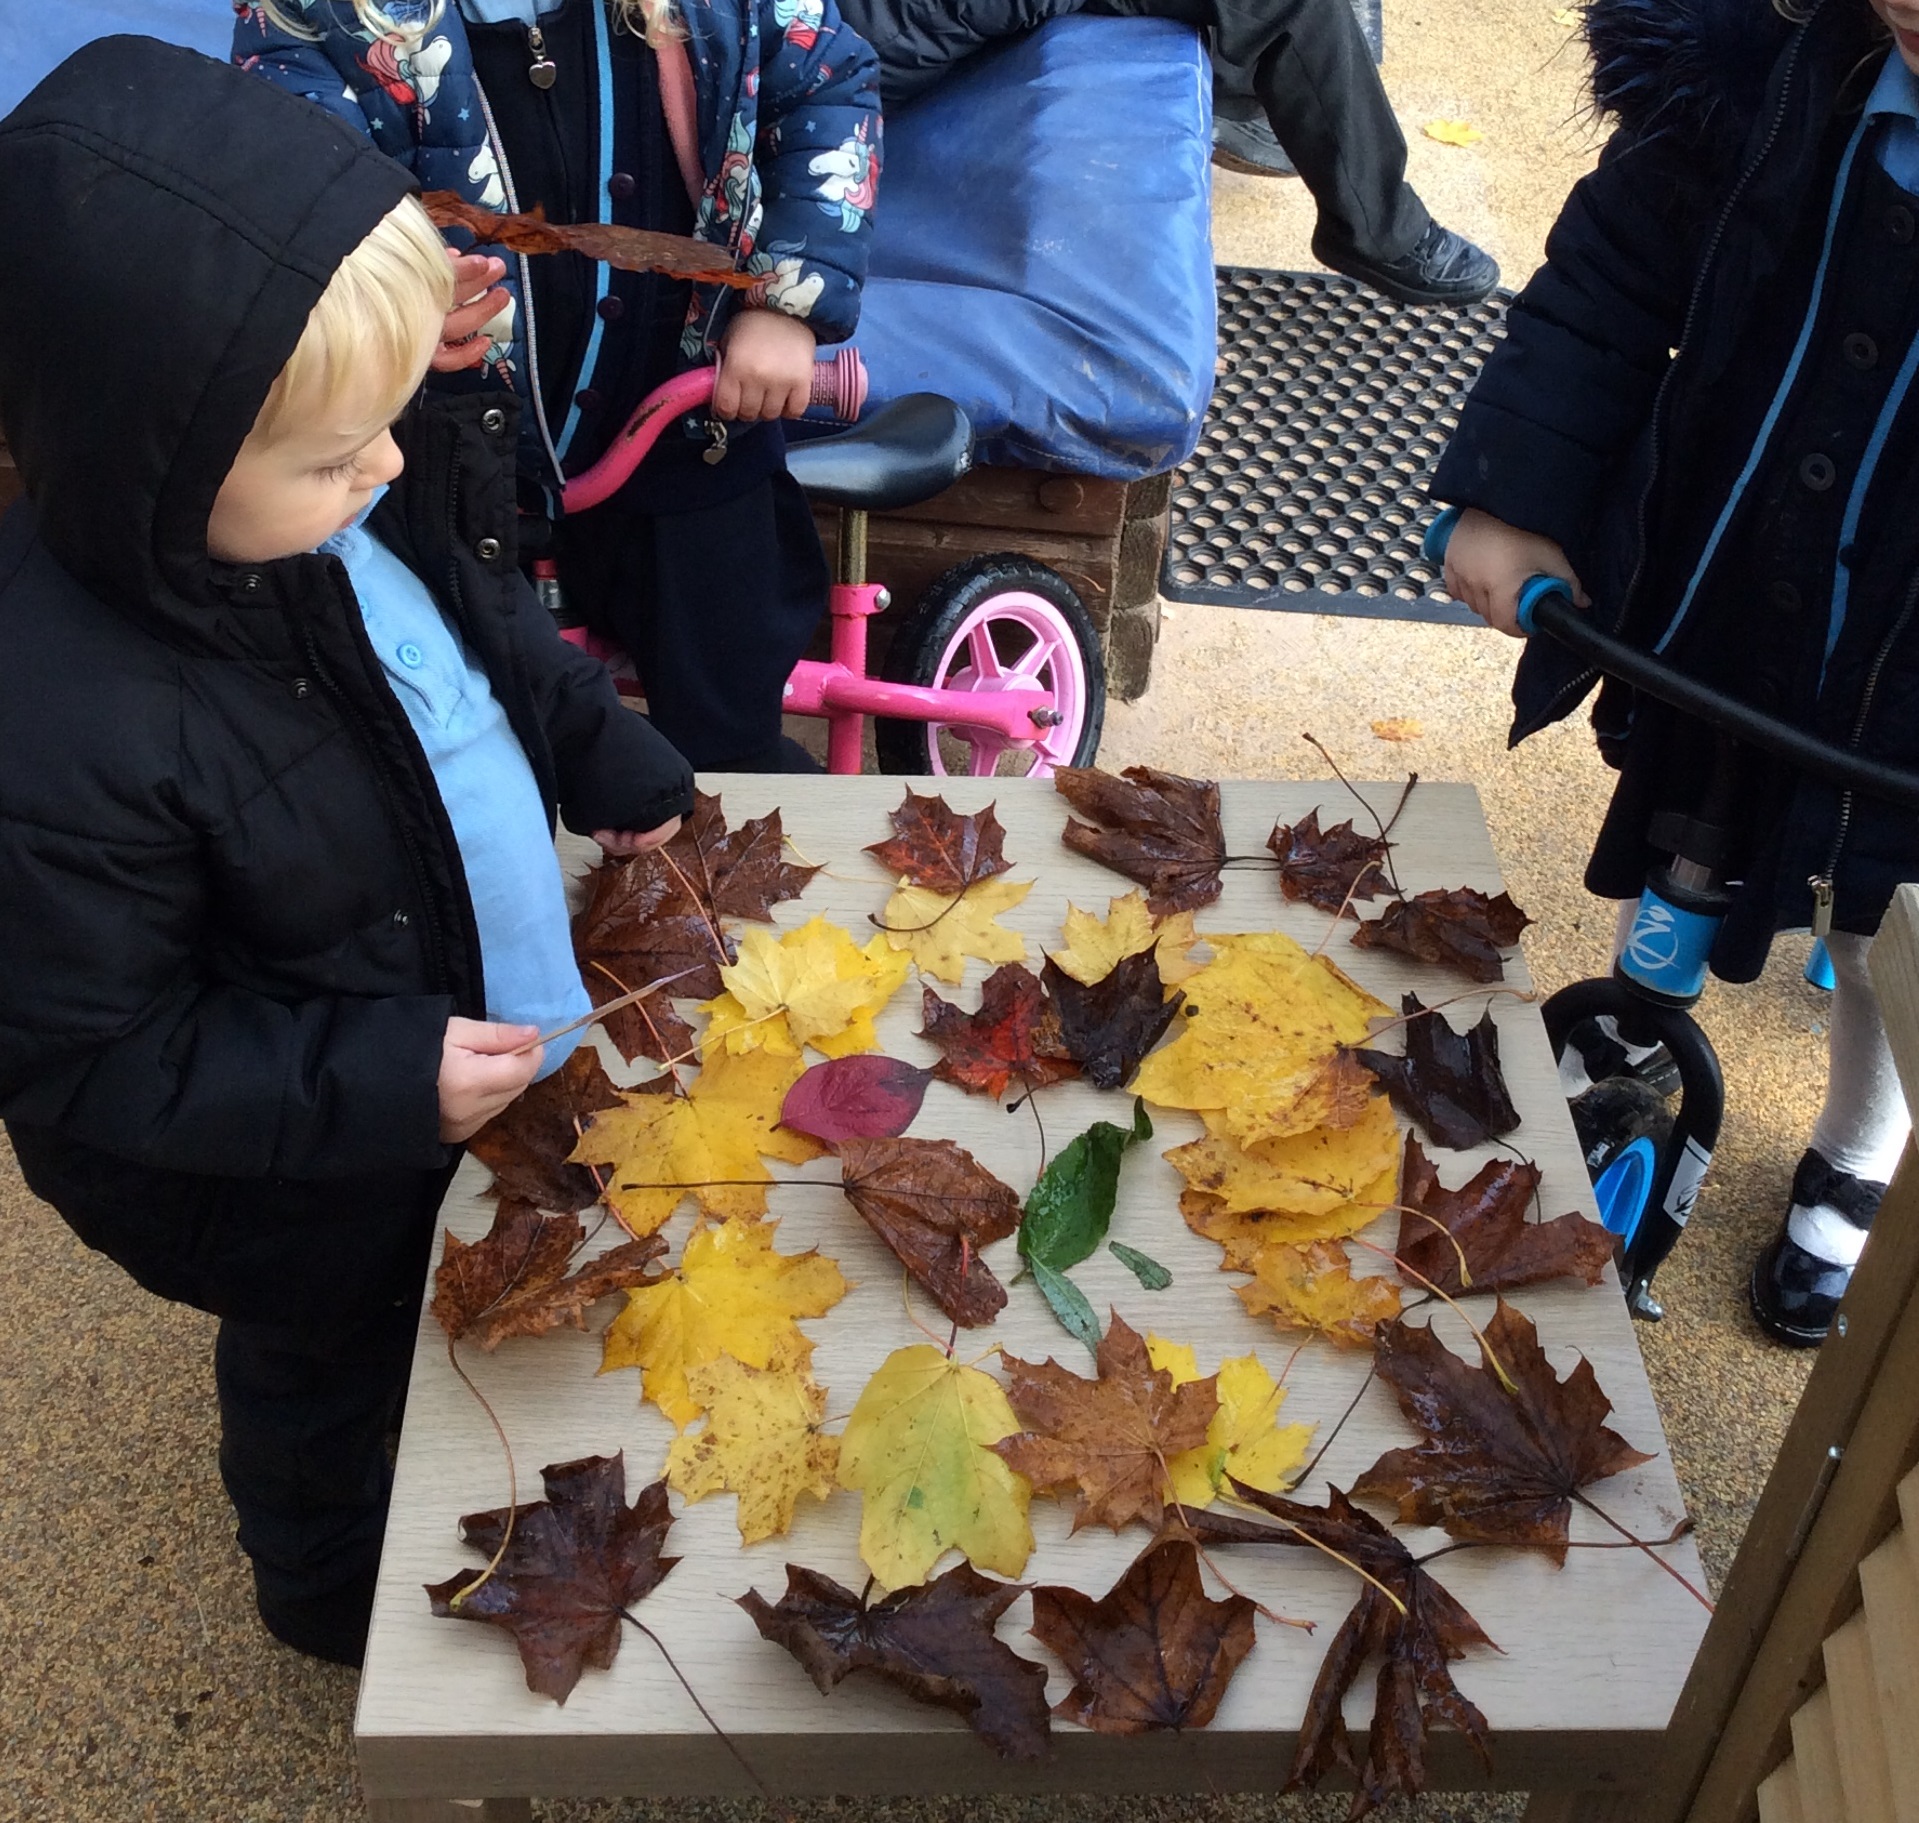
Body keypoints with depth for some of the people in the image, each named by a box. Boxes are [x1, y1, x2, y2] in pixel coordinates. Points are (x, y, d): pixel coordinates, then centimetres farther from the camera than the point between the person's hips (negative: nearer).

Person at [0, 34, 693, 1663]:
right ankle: (341, 1598, 58)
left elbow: (489, 622, 5)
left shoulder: (337, 493, -19)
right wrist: (379, 1082, -32)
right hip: (320, 1195, -6)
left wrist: (613, 763, 2)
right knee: (336, 1383, 25)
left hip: (502, 1024, 7)